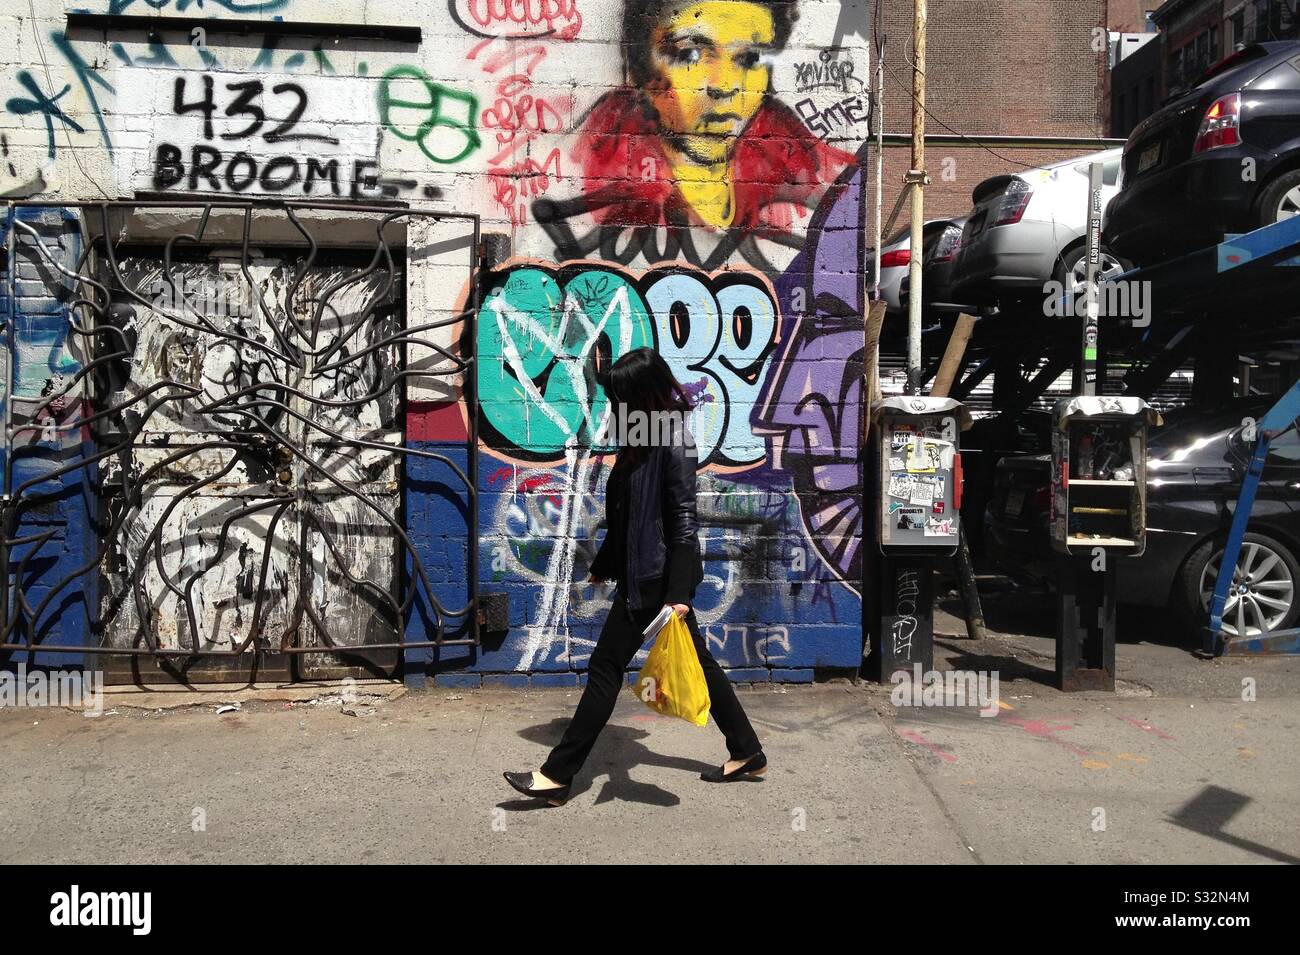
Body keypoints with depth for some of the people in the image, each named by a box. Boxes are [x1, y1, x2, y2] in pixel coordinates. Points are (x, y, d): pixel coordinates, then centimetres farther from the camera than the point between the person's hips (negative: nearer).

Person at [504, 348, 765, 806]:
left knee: (606, 666, -4)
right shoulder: (642, 439, 12)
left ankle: (558, 775, 4)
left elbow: (684, 521, -19)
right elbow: (626, 514, 19)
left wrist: (679, 592, -23)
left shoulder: (674, 443, -15)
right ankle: (747, 753, 25)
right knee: (697, 661, 14)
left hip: (655, 578, -9)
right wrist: (603, 564, 25)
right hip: (642, 572, 9)